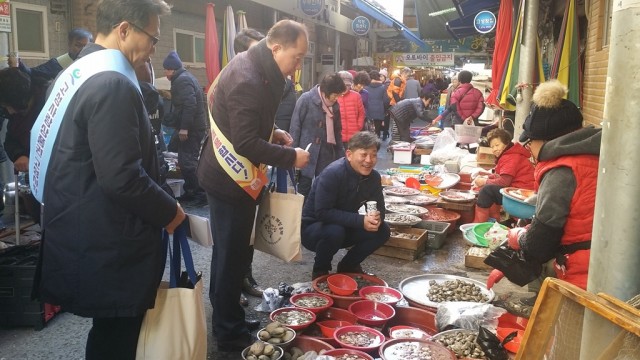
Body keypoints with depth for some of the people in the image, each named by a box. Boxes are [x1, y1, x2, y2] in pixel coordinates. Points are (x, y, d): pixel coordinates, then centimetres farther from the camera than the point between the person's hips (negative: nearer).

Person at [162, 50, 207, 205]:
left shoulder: (182, 80, -14)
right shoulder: (186, 77, 19)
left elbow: (190, 105, -25)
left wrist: (184, 128, -26)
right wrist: (170, 116, 30)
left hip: (191, 129, -11)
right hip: (193, 127, 11)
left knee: (187, 162, -10)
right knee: (186, 161, 15)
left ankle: (201, 194, -6)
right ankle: (191, 191, 22)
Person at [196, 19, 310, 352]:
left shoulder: (255, 68, 8)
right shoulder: (248, 79, -24)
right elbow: (246, 143, -28)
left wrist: (273, 132, 6)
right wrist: (290, 157, -19)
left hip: (230, 175, 11)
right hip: (231, 178, -10)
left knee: (229, 252, 20)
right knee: (232, 255, 1)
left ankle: (227, 317, 36)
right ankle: (230, 334, 16)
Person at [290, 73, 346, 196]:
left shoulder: (335, 105, 6)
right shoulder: (306, 99, -10)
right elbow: (295, 126, -9)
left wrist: (341, 155, 11)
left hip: (327, 155, 5)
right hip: (307, 153, -5)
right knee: (304, 189, 6)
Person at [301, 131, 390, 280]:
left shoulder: (373, 177, -7)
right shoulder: (332, 173, -27)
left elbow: (379, 208, 0)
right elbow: (322, 212, -31)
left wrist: (376, 217, -26)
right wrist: (361, 220, -35)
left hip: (344, 227, 6)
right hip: (313, 228, -6)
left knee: (382, 231, -11)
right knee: (335, 231, -37)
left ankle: (348, 265, 10)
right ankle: (320, 270, -6)